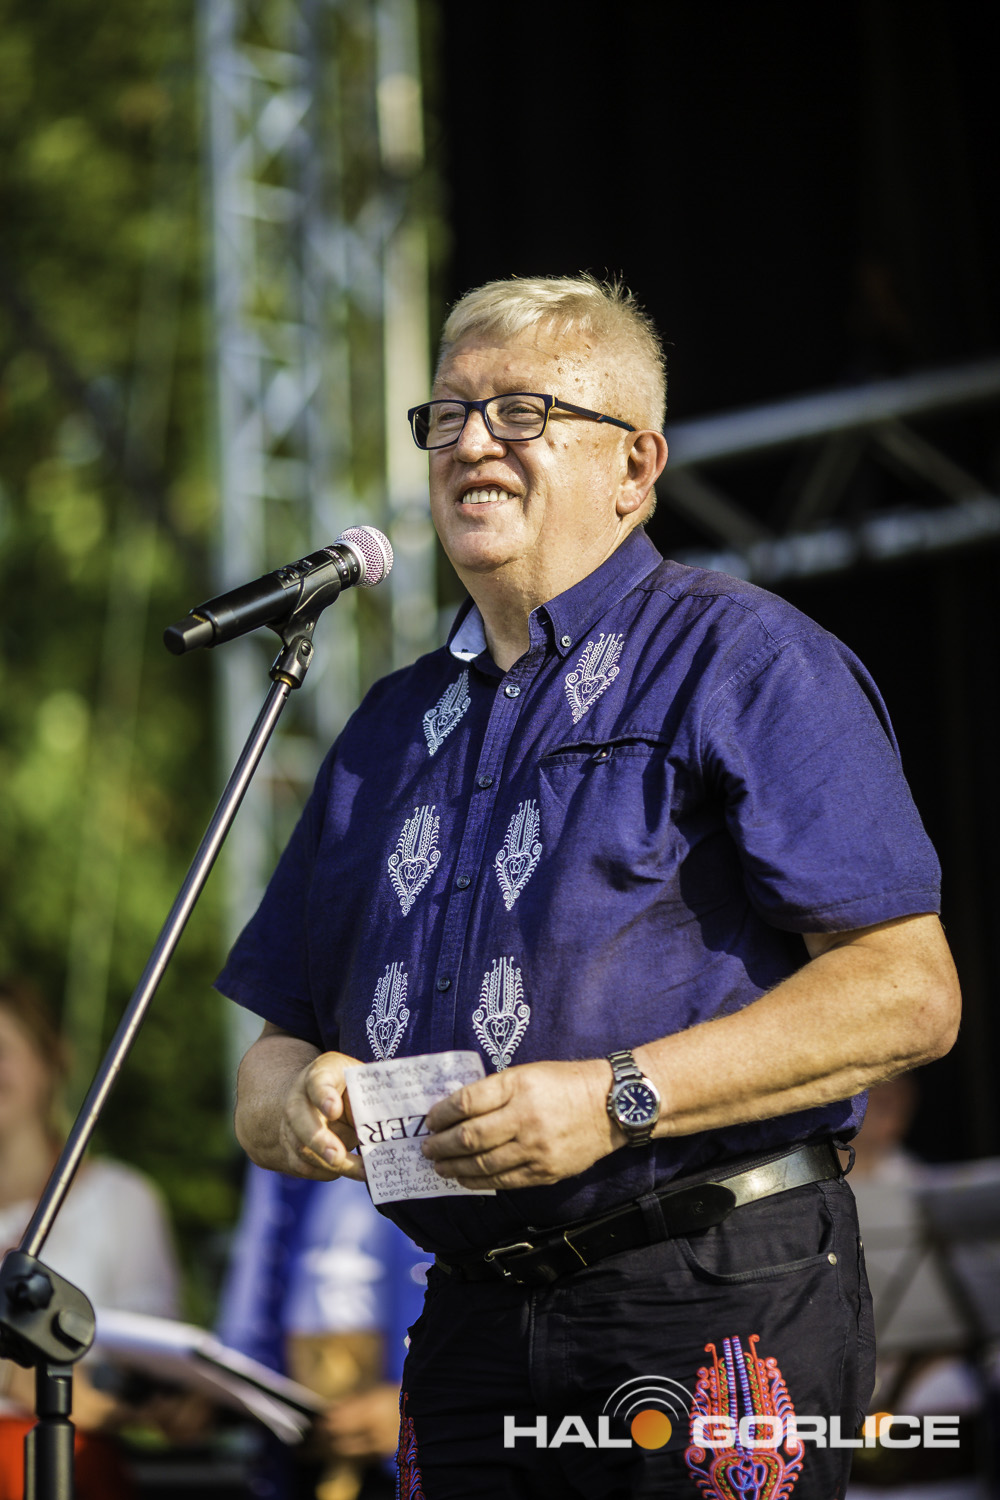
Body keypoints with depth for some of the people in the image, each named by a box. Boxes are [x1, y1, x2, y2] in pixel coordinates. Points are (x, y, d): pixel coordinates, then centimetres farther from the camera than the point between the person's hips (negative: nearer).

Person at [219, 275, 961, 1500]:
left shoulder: (740, 662, -2)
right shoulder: (396, 728, 19)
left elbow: (908, 989, -12)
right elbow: (274, 1049, 20)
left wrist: (618, 1099, -19)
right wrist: (294, 1103, -5)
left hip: (719, 1307, -6)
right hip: (472, 1330, 6)